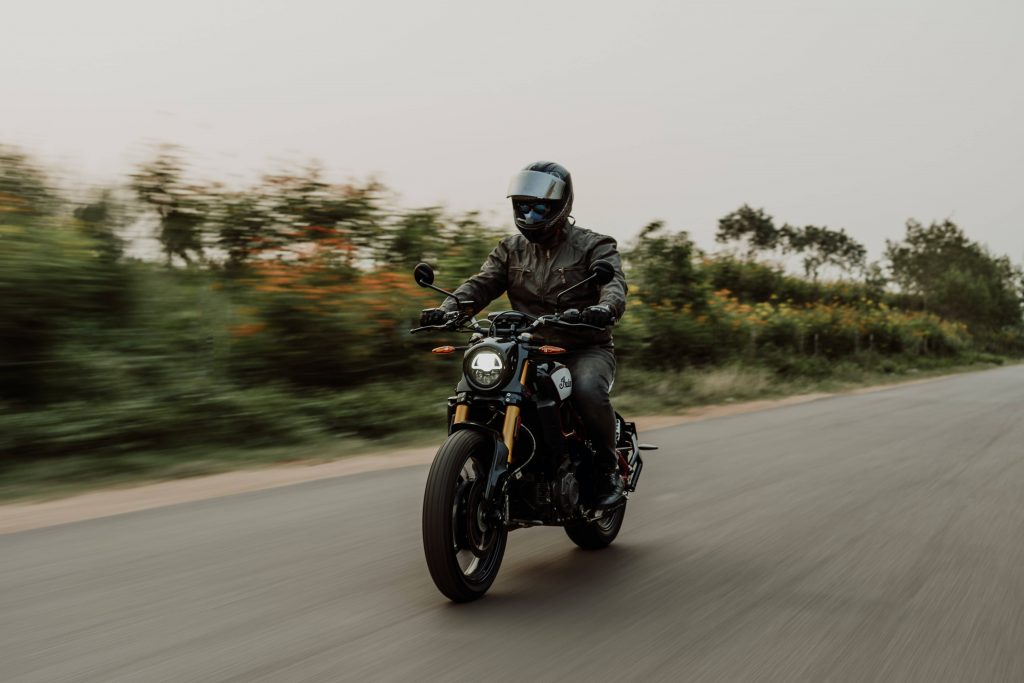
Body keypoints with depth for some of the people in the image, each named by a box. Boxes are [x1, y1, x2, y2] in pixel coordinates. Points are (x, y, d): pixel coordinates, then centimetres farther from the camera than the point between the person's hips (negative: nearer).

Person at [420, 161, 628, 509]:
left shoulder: (593, 246, 0)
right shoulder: (511, 249, 13)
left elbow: (614, 284, -18)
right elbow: (481, 284, 0)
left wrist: (605, 308, -44)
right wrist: (447, 309, -22)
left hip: (586, 349, -4)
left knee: (588, 390, -36)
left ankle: (609, 471, -14)